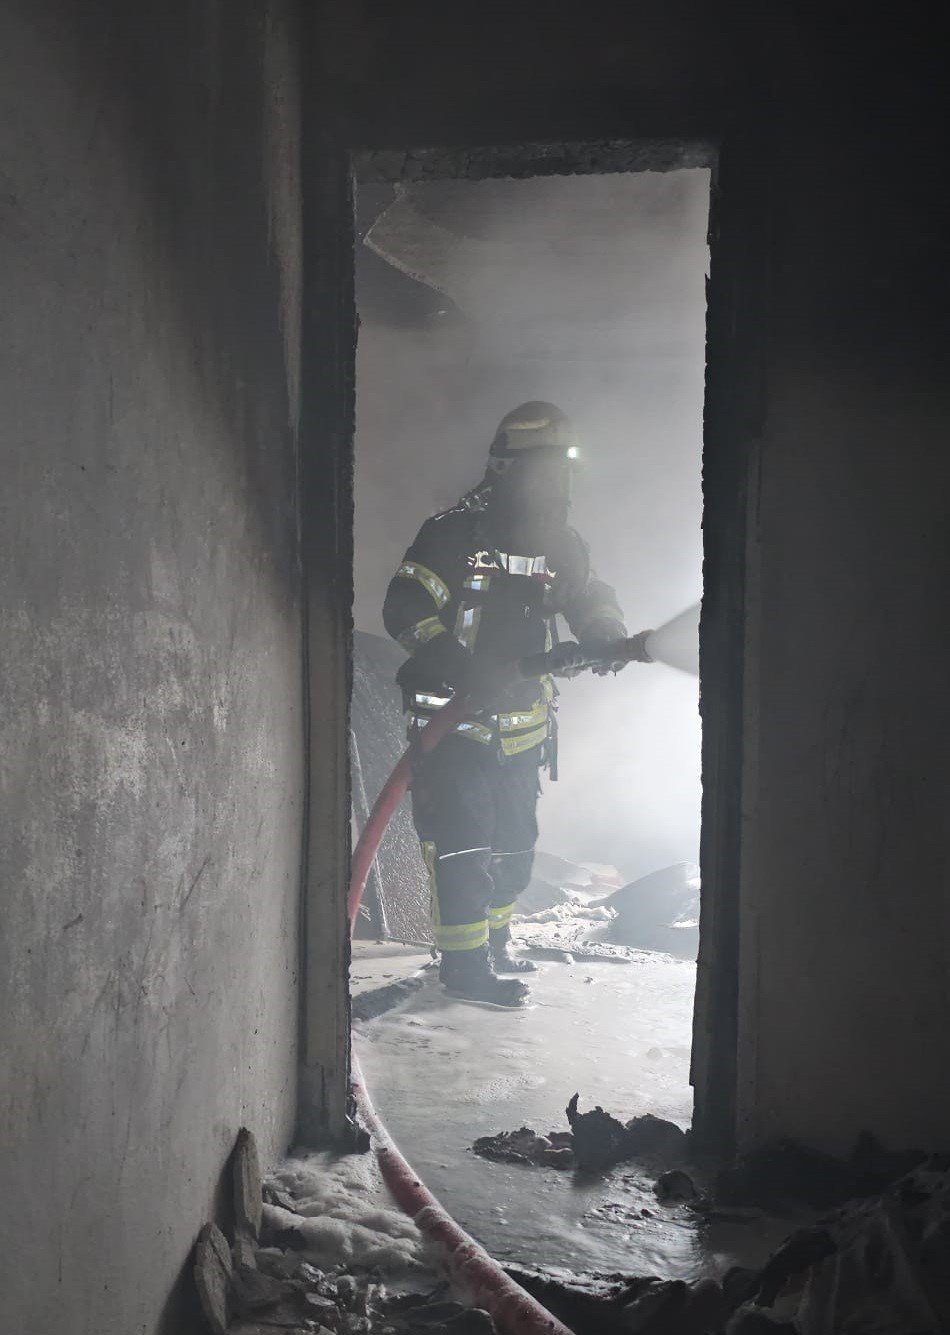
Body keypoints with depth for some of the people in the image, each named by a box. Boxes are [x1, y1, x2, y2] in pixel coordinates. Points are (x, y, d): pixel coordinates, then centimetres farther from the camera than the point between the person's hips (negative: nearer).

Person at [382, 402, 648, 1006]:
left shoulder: (563, 545, 6)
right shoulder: (453, 534, -13)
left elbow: (591, 598, 13)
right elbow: (405, 610, -17)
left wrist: (607, 634, -12)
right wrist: (463, 668, -30)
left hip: (523, 725, 7)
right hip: (453, 723, -7)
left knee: (514, 845, 16)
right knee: (461, 844, -7)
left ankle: (493, 940, 34)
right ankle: (464, 962, 5)